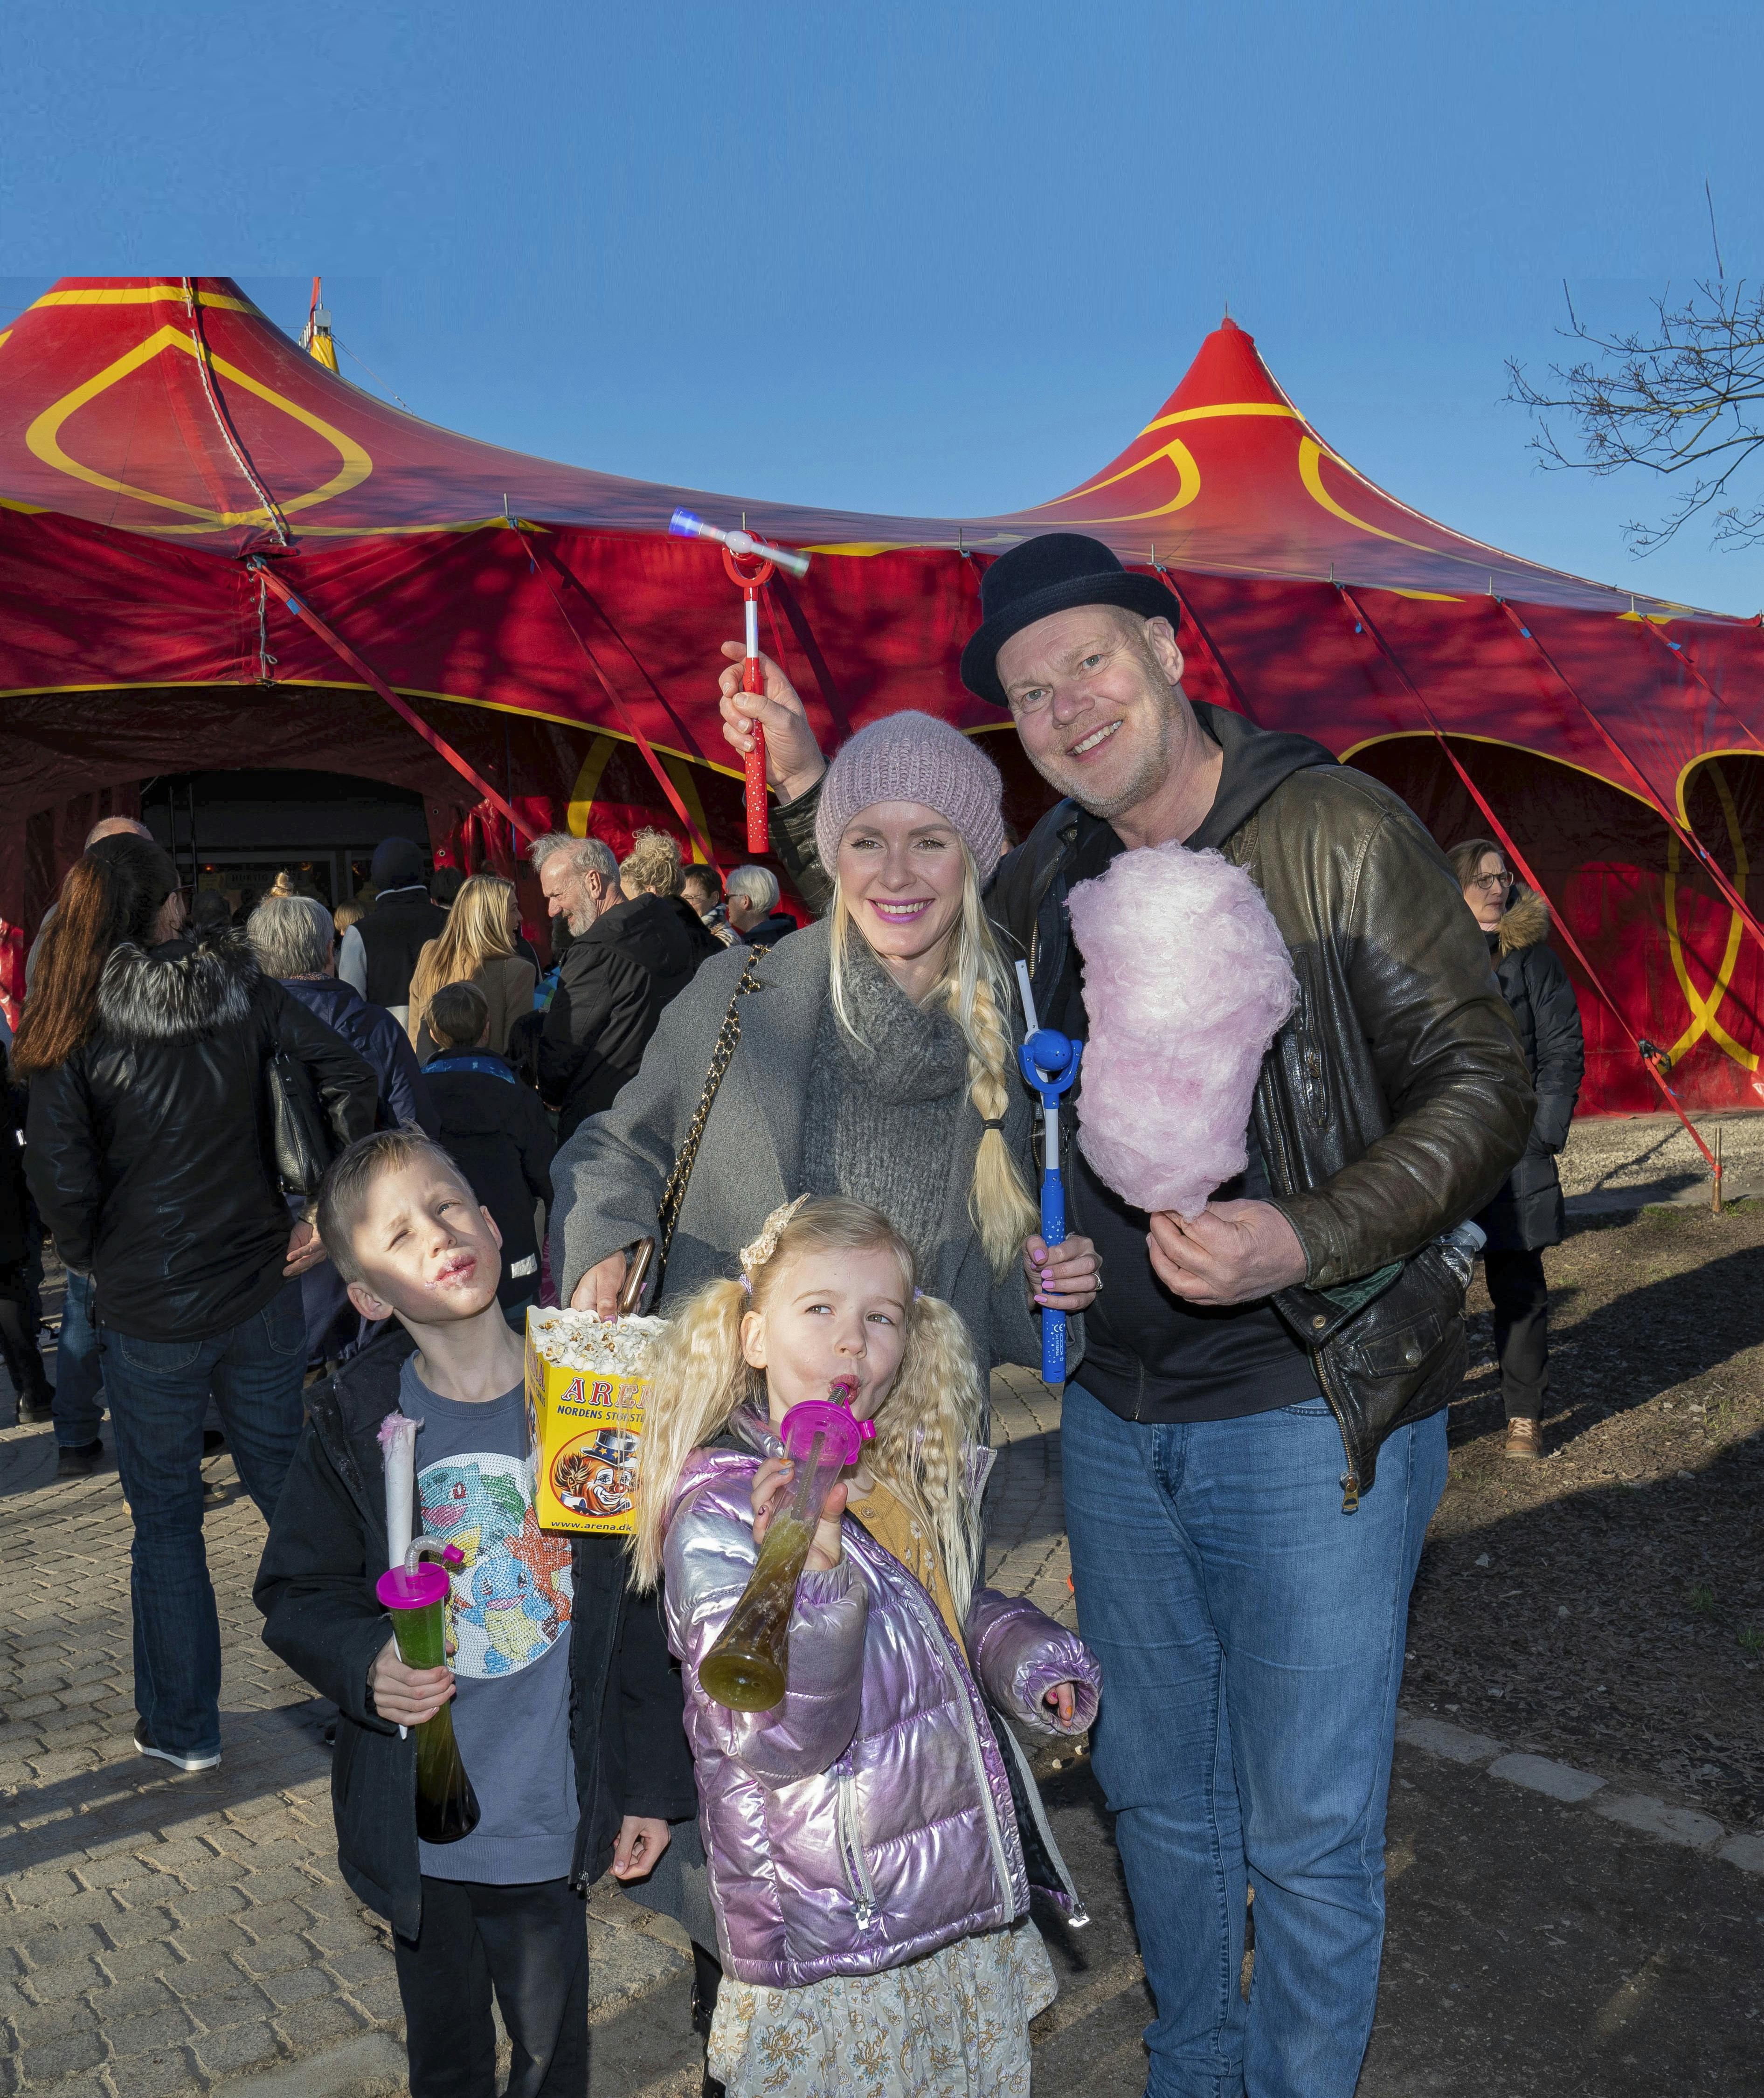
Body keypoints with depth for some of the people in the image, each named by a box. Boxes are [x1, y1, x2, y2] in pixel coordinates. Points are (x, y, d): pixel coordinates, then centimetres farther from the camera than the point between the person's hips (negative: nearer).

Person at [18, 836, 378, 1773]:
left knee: (165, 1519, 13)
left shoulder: (77, 1028, -9)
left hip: (149, 1314, -2)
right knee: (289, 1488, 17)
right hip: (261, 1296, 2)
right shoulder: (243, 991, -4)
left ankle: (183, 1729, 25)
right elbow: (350, 1081, -12)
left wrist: (97, 1259, 6)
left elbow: (60, 1175, -13)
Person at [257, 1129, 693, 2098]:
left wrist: (653, 1783, -1)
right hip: (416, 1825, 1)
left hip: (552, 1822, -1)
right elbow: (295, 1593, -1)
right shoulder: (355, 1426, -10)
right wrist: (363, 1663, -22)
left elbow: (644, 1607, -4)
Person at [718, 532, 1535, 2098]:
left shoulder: (1341, 834, -11)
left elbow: (1485, 1087, -10)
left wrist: (1308, 1239, -25)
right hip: (1116, 1411, 5)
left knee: (1309, 1831, 6)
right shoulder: (1055, 871, 4)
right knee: (1161, 1791, 21)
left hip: (1312, 1402, -5)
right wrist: (804, 783, 8)